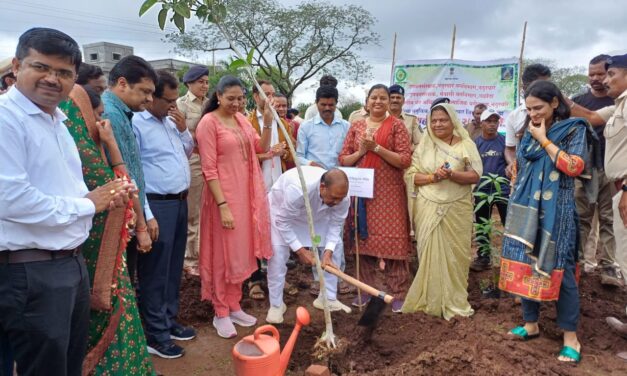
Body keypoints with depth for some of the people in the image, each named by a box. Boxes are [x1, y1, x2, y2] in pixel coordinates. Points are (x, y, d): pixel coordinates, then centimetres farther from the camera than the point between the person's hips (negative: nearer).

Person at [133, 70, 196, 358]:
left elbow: (187, 153, 22)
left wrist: (183, 129, 4)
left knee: (174, 268, 17)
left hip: (180, 203, 8)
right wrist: (146, 214, -19)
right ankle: (155, 335, 15)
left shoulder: (171, 120, 12)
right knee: (155, 273, 2)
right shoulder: (135, 124, -13)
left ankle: (169, 321, 31)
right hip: (157, 206, -8)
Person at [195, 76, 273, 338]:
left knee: (240, 252, 14)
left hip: (246, 193, 7)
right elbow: (209, 169, -16)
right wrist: (223, 205, -20)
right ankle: (221, 313, 18)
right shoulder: (208, 123, -12)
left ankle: (234, 306, 29)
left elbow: (261, 148, 10)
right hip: (224, 195, -7)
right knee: (224, 254, 3)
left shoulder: (241, 119, 9)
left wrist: (268, 123, -5)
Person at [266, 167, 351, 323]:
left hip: (317, 214, 5)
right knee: (277, 254, -16)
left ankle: (328, 298, 12)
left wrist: (328, 252, -27)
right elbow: (283, 222, -32)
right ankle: (276, 304, 1)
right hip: (282, 208, -4)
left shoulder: (341, 196, -31)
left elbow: (336, 224, -15)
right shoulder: (297, 189, -46)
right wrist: (300, 250, -29)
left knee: (334, 250, -3)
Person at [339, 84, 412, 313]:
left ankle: (398, 293, 9)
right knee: (364, 240, 8)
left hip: (389, 192, -3)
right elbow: (343, 159, 8)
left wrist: (377, 148, -15)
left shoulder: (396, 125, 0)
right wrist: (361, 151, -10)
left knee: (392, 240, -2)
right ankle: (365, 288, 22)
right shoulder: (356, 126, 10)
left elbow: (405, 160, -8)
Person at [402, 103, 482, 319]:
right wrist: (432, 177, -15)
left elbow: (475, 175, -3)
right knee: (430, 254, 3)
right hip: (428, 208, 1)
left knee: (454, 255, 3)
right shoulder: (424, 145, 8)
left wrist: (452, 175, -19)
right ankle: (430, 300, 15)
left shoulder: (466, 145, 3)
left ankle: (454, 302, 18)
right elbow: (409, 175, 1)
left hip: (456, 209, -1)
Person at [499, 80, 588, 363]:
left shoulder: (574, 129, -4)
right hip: (526, 210, 5)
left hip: (555, 212, -5)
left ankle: (570, 337, 9)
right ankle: (531, 324, 22)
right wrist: (515, 205, 16)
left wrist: (544, 140, -13)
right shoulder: (528, 132, 11)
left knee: (559, 268, -2)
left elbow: (574, 167, -16)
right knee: (526, 264, 8)